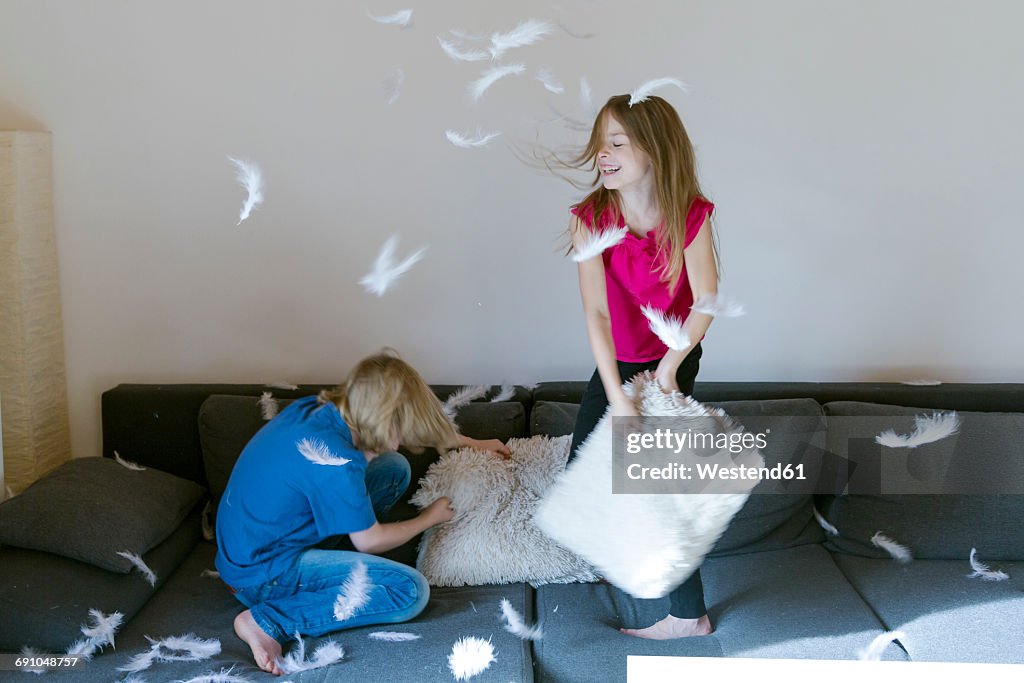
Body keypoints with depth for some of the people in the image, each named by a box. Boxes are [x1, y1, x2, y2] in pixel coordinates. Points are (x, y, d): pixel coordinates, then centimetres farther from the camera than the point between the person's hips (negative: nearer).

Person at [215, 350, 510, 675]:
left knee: (394, 468, 6)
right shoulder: (337, 460, -29)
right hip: (262, 571, -9)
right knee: (410, 590, -19)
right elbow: (370, 541, -13)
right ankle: (267, 620, -13)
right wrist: (429, 517, 4)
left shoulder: (316, 407, -4)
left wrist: (473, 443, 22)